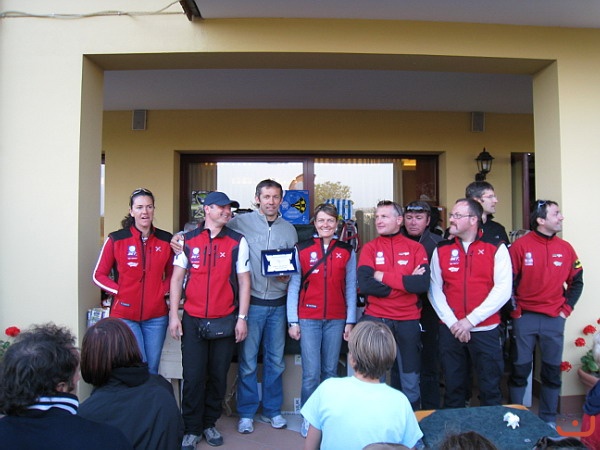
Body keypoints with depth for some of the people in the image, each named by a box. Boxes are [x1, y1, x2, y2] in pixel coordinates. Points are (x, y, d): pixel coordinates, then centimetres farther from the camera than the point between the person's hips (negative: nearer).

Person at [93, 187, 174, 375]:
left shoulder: (166, 240, 3)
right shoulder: (116, 240, -3)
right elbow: (99, 275, 3)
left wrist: (163, 290, -3)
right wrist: (120, 291, -9)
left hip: (156, 317, 2)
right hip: (125, 315, -2)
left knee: (152, 369, 12)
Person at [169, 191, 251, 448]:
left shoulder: (237, 242, 1)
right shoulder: (188, 240, 3)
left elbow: (244, 281, 1)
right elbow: (177, 278, 4)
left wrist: (242, 318, -4)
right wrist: (174, 315, -1)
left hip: (226, 321, 0)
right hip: (193, 320, 0)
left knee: (218, 376, 9)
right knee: (193, 376, 3)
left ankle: (210, 424, 28)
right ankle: (192, 429, 20)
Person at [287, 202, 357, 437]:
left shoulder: (347, 252, 5)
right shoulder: (301, 249, 1)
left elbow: (351, 288, 6)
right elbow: (293, 286, 1)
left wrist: (350, 321, 3)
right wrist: (293, 321, -3)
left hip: (336, 320, 2)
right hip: (308, 319, -1)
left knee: (330, 370, 11)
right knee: (311, 372, 0)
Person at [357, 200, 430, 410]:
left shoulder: (415, 248, 2)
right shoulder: (370, 248, 2)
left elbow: (423, 284, -13)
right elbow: (365, 285, -12)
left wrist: (384, 277, -13)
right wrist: (405, 282, -13)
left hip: (408, 321, 0)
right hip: (375, 319, 0)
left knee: (411, 382, 11)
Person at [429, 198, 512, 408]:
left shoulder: (496, 248, -2)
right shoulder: (441, 250, 5)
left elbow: (503, 289, -9)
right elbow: (435, 290, 1)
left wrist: (470, 320, -13)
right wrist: (452, 322, -10)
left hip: (486, 330, -2)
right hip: (450, 331, 2)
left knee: (490, 390, 7)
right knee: (453, 387, 12)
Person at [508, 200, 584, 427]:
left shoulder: (565, 248, 4)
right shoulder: (520, 245, -7)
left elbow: (576, 282, 13)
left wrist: (566, 308, 4)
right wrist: (515, 311, -6)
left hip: (554, 319, 3)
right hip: (525, 318, -3)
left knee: (552, 371, 10)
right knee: (520, 369, 5)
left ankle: (548, 420, 25)